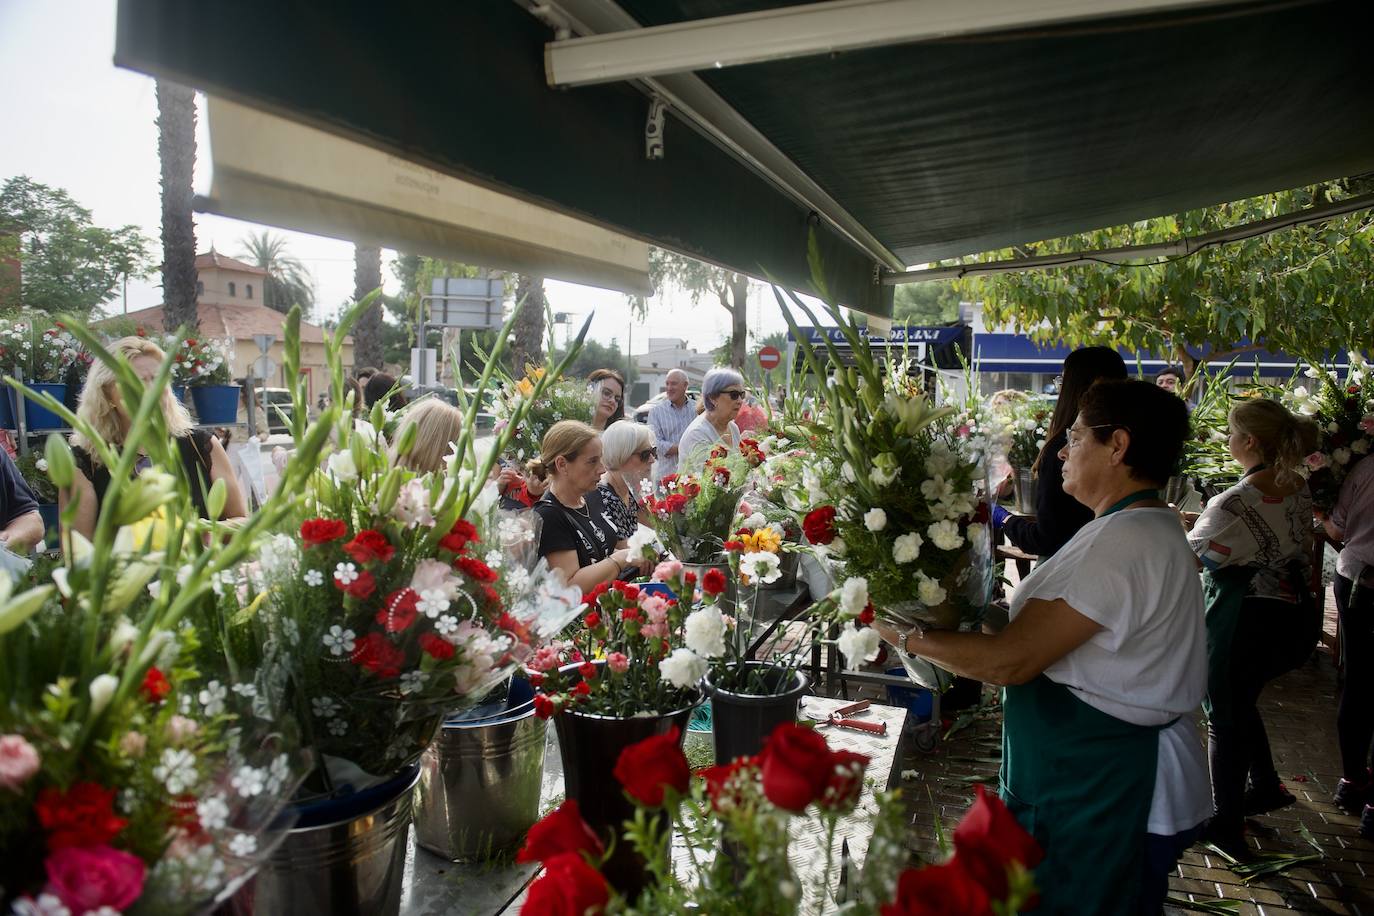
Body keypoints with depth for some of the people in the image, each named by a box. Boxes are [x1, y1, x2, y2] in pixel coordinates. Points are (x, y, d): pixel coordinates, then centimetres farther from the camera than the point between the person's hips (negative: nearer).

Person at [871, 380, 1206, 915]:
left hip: (1102, 797, -10)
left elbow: (1011, 660, -25)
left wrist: (907, 638, -16)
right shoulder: (1155, 530, 10)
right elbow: (1045, 632, 9)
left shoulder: (1122, 541, -24)